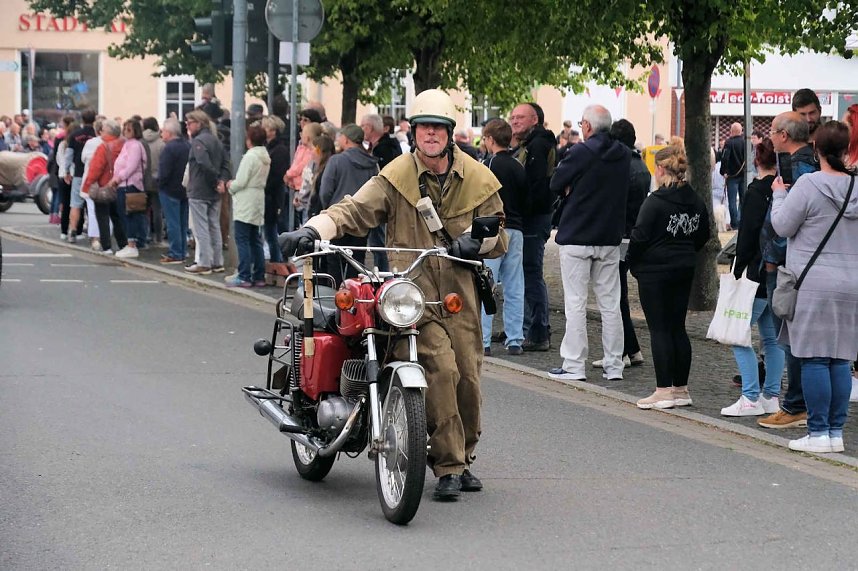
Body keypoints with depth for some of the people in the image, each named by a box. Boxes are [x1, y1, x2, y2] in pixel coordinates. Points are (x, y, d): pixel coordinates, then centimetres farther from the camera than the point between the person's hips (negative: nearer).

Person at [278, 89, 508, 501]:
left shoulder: (477, 180, 8)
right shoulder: (396, 176, 0)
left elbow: (499, 237, 15)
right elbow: (354, 211, -11)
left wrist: (476, 241, -8)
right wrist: (313, 230, -28)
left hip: (460, 294, 3)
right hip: (411, 291, -3)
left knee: (467, 377, 2)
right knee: (440, 368, -20)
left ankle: (463, 458, 25)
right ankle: (447, 467, -10)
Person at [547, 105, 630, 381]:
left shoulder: (581, 153, -15)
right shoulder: (623, 155, 4)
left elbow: (556, 184, -8)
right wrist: (579, 188, 5)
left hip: (577, 238, -5)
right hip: (610, 238, 5)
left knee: (575, 304, -1)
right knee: (610, 304, 9)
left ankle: (574, 365, -1)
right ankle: (614, 366, 12)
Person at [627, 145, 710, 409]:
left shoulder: (656, 201, -16)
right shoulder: (696, 202, 6)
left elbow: (640, 236, -16)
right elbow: (702, 236, 14)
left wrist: (632, 262, -1)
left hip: (655, 271, -7)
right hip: (684, 271, 7)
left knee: (659, 330, -3)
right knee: (678, 328, 12)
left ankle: (664, 391, -4)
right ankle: (681, 389, 16)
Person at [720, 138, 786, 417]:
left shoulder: (757, 190, -13)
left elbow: (747, 234, -16)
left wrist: (738, 271, -9)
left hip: (760, 271, -8)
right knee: (772, 338, 14)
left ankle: (751, 398, -8)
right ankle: (772, 396, 15)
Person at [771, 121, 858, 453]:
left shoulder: (809, 185, -12)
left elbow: (782, 226, -5)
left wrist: (778, 195, 9)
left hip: (813, 284, -5)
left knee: (814, 359, -2)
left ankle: (818, 433, -2)